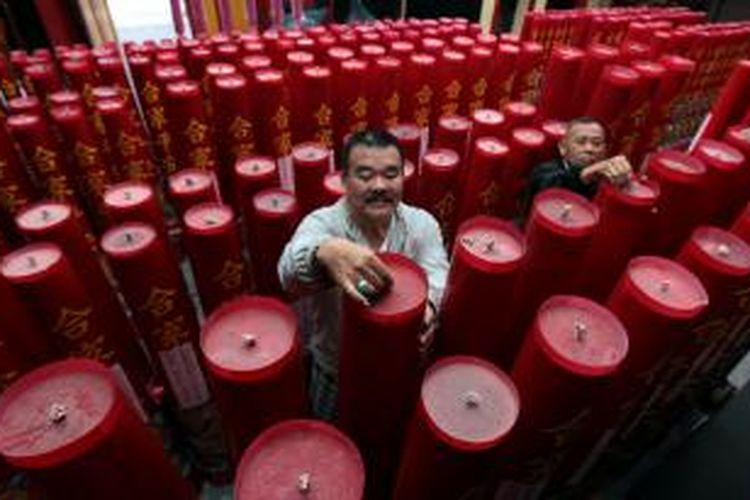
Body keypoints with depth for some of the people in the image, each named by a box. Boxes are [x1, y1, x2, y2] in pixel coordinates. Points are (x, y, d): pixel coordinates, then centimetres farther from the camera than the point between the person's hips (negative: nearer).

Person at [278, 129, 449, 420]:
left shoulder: (422, 224, -13)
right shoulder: (322, 223, -23)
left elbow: (437, 276, -27)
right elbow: (290, 270, -43)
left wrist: (427, 305, -51)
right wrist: (325, 252, -67)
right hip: (335, 374, -1)